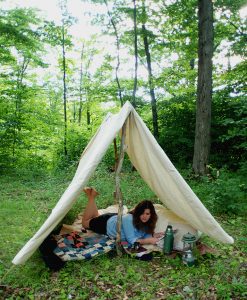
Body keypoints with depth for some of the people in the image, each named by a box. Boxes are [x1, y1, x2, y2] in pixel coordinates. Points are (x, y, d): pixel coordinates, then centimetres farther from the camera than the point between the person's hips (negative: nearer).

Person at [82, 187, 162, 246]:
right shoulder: (129, 219, -43)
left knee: (97, 217, 33)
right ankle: (91, 197, 22)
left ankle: (92, 196, 36)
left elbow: (145, 234, -11)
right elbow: (131, 240, -41)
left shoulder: (147, 222, -24)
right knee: (85, 223, 21)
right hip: (108, 223, -6)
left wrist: (154, 235, -31)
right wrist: (148, 240, -49)